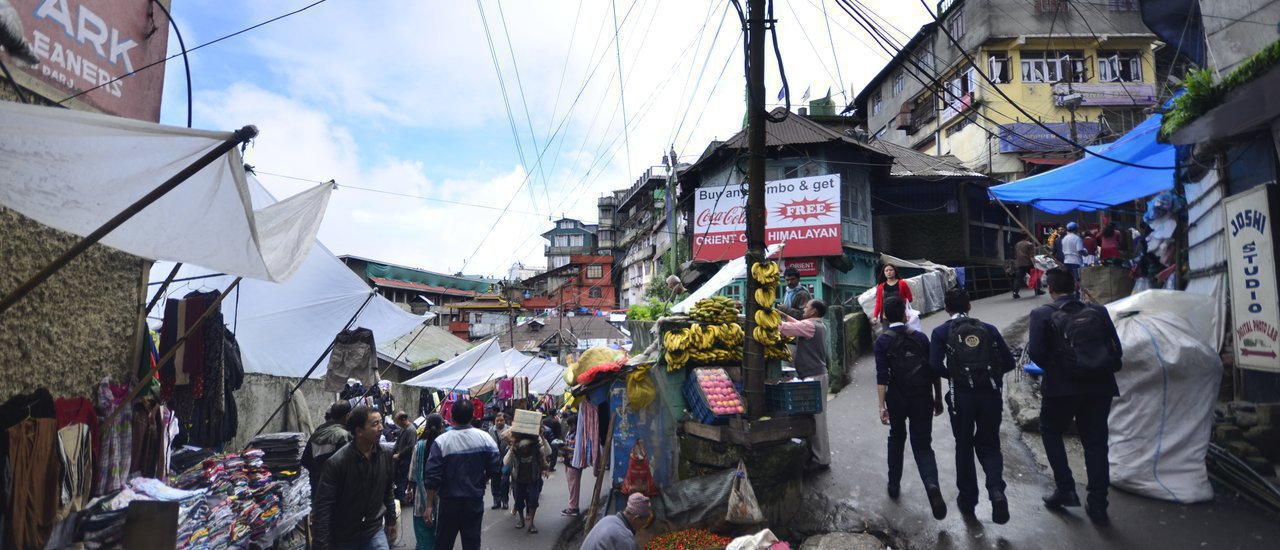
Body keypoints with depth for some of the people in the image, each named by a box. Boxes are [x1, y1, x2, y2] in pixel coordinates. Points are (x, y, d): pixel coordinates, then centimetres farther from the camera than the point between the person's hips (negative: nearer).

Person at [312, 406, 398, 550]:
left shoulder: (385, 456, -5)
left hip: (374, 532, 3)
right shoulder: (337, 462, -19)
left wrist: (391, 520, 16)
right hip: (342, 538, -3)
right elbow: (323, 505, -15)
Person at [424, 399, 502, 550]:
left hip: (449, 503, -1)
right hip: (475, 501, 1)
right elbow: (495, 469, -6)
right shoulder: (485, 438, -9)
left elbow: (433, 478, -12)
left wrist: (429, 505, -2)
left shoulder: (441, 441, -14)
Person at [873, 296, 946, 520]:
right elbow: (934, 370, 2)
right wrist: (938, 398, 11)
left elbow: (882, 376, -12)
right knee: (922, 444, 5)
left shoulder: (882, 341, -4)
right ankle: (932, 485, -20)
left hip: (897, 397, 0)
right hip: (922, 397, 1)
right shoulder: (920, 337, 2)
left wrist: (882, 405, -12)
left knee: (897, 438, 21)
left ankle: (894, 485, 28)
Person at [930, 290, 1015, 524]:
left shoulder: (941, 332, 1)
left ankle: (967, 499, 23)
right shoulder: (988, 329, 8)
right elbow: (1009, 362, 6)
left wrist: (953, 375, 8)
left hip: (961, 396, -2)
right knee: (989, 445, 17)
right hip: (990, 394, 2)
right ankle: (996, 490, -6)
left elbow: (936, 365, -11)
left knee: (964, 447, 14)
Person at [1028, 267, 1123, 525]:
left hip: (1062, 387, -3)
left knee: (1050, 432, 20)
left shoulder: (1043, 314, -4)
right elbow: (1117, 349, 3)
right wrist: (1105, 371, 18)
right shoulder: (1097, 311, 7)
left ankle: (1065, 489, 15)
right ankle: (1098, 505, 16)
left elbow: (1036, 352, -14)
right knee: (1095, 443, 13)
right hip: (1099, 387, 4)